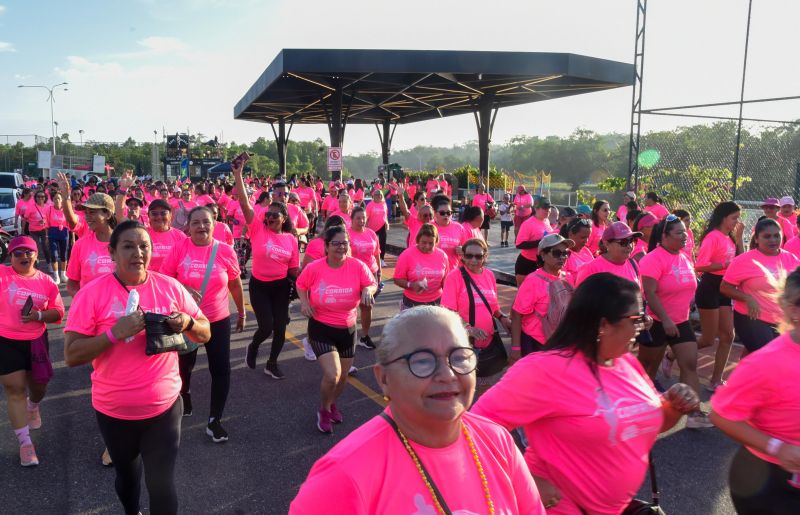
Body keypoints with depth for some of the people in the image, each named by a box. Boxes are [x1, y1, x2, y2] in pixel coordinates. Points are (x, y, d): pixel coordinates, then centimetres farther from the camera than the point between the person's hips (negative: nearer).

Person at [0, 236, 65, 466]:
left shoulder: (46, 281, -2)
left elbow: (58, 312, 0)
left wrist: (39, 315, -19)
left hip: (36, 340, 3)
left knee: (38, 385, 18)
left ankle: (33, 407, 55)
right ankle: (25, 442, 11)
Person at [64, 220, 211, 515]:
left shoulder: (170, 287, -6)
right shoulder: (91, 293, -12)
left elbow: (205, 334, 2)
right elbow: (71, 355, -13)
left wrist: (187, 323, -20)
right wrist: (115, 332, -27)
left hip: (165, 406, 0)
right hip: (114, 411, 0)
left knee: (162, 484, 3)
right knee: (126, 475, 24)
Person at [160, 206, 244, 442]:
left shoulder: (225, 250, -8)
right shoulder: (178, 249, -10)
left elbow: (235, 284, 4)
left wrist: (241, 311, 12)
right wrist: (183, 289, -23)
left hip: (218, 320, 0)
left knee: (221, 369, 0)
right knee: (184, 365, 19)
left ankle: (214, 420, 16)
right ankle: (184, 395, 52)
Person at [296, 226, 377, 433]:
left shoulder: (357, 266, -13)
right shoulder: (314, 268, -15)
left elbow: (372, 284, -3)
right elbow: (301, 285, 3)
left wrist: (368, 290, -26)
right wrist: (304, 302, -15)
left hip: (348, 329, 3)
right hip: (321, 328, -3)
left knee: (343, 376, 18)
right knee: (332, 375, -16)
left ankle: (332, 405, 51)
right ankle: (323, 411, 17)